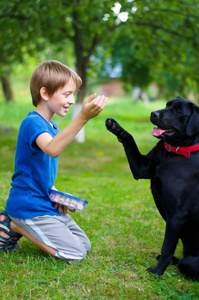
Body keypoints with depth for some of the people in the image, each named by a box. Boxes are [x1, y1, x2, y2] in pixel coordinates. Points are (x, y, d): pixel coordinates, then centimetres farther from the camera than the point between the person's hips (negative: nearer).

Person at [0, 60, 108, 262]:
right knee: (75, 254, -11)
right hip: (29, 205, -10)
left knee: (84, 245, 13)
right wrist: (83, 117, -52)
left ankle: (17, 225, 13)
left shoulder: (52, 127, 12)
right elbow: (52, 149, -43)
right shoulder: (33, 123, -19)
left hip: (46, 204, 10)